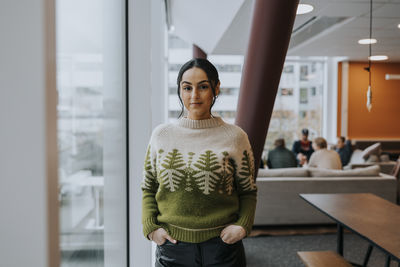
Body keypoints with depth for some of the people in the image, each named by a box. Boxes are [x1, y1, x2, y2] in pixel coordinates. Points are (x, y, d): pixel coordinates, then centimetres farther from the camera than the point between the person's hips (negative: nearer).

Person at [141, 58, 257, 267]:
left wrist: (242, 225, -10)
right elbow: (148, 187, 8)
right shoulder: (161, 135, 0)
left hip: (221, 245, -1)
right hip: (172, 245, 1)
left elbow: (248, 191, 4)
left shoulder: (234, 137, -3)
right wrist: (150, 227, -2)